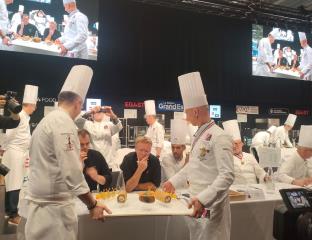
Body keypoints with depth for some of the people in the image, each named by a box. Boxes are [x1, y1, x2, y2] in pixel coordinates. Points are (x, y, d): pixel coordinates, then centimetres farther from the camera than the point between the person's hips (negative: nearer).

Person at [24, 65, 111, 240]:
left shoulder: (46, 121, 13)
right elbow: (71, 172, -24)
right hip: (54, 205, -9)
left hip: (40, 202, 9)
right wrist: (93, 205, -16)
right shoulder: (64, 123, -18)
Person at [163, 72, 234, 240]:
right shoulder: (200, 135, 9)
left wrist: (203, 199, -31)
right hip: (197, 202, 9)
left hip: (211, 205, -8)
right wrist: (174, 182, 21)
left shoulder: (219, 137, -20)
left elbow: (227, 176, -25)